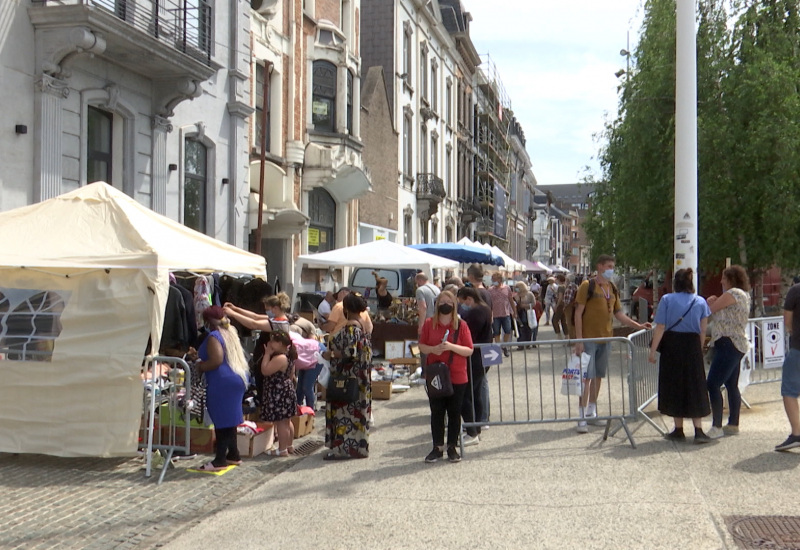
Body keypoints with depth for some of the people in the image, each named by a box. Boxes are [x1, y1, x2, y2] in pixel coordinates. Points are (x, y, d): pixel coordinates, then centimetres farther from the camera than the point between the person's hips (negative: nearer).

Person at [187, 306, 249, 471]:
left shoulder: (214, 337, -12)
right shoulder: (229, 333, 17)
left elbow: (216, 361, -23)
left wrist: (198, 366, -8)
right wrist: (199, 357, 26)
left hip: (222, 383, -10)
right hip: (237, 379, 10)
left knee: (221, 420, -7)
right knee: (229, 419, 16)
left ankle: (220, 460, -6)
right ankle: (233, 454, 22)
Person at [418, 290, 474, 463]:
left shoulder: (461, 325, -1)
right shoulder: (429, 323, 4)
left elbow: (469, 350, -5)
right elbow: (421, 346, 7)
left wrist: (451, 347, -20)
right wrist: (433, 349, -14)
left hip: (457, 377, -1)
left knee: (454, 413, 5)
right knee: (436, 412, 6)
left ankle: (452, 447, 16)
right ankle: (438, 447, 15)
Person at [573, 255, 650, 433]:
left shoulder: (613, 289, 12)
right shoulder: (587, 286, -8)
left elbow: (619, 314, 17)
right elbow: (578, 313, -11)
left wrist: (638, 326, 6)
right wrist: (579, 339, -16)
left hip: (606, 338, 6)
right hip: (589, 338, -6)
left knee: (598, 376, 13)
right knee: (587, 377, -7)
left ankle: (592, 411, 25)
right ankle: (582, 417, -4)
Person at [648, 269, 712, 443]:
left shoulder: (667, 300, -5)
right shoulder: (701, 302, 3)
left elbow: (660, 328, -9)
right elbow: (703, 331, 1)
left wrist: (653, 350, -5)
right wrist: (699, 349, 12)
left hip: (671, 347, -2)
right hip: (692, 346, 2)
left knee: (674, 386, 8)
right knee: (695, 387, 8)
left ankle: (679, 430, 13)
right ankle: (698, 430, -1)